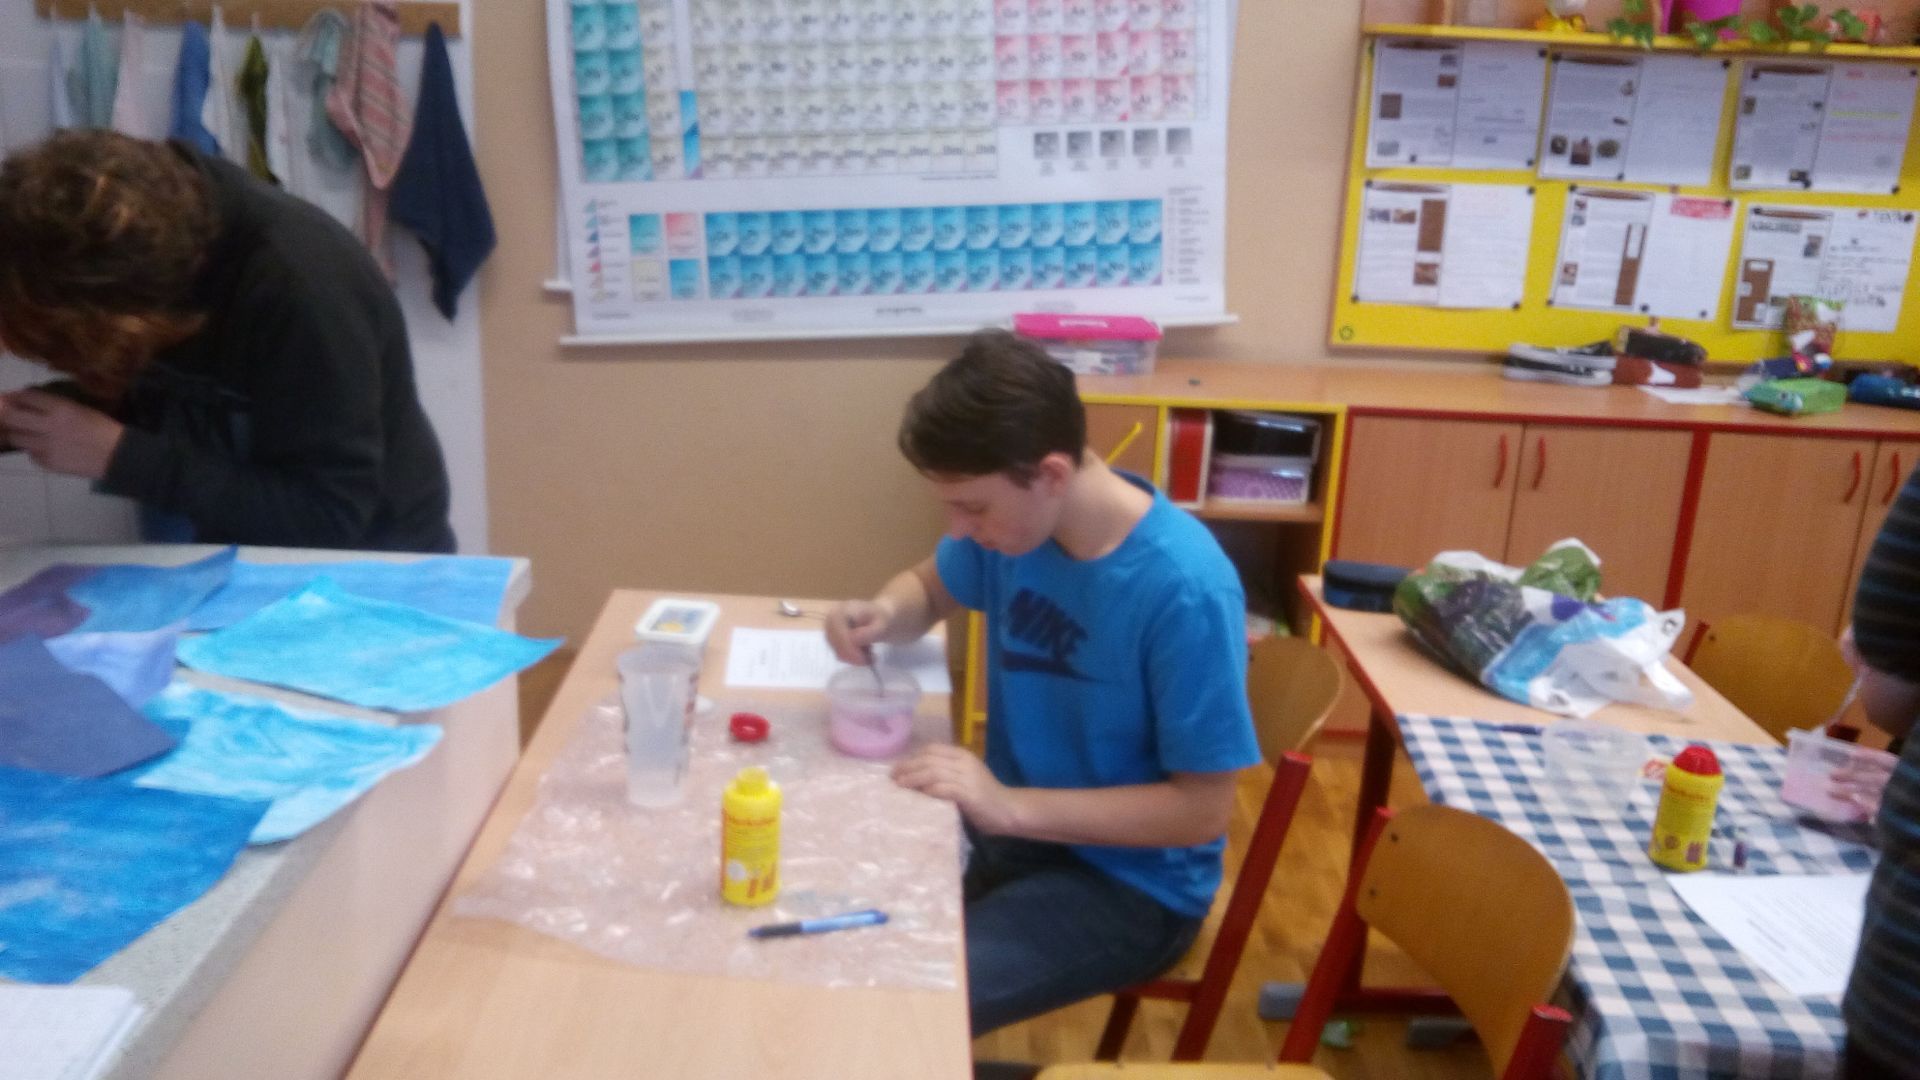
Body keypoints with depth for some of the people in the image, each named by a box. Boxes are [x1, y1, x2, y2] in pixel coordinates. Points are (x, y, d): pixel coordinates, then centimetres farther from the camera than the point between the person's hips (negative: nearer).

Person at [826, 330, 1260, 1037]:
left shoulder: (1185, 589, -27)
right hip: (1009, 823, 7)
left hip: (1130, 882, -6)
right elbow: (929, 588, 13)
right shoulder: (1015, 514, -8)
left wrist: (1010, 806, -26)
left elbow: (1203, 809, -21)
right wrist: (882, 615, -11)